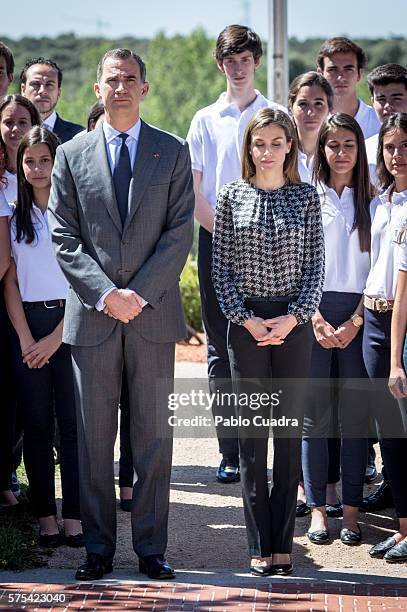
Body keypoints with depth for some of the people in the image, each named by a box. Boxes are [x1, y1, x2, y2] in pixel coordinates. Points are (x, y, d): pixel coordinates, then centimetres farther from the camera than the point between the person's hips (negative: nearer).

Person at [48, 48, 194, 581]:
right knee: (94, 438, 4)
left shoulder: (172, 152, 6)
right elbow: (64, 237, 2)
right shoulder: (71, 155, 7)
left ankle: (151, 547, 11)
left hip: (153, 313, 0)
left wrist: (140, 292, -10)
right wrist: (104, 294, -10)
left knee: (153, 436, 3)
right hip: (91, 315, 0)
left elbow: (180, 231, 0)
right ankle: (99, 549, 12)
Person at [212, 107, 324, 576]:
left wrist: (294, 317, -10)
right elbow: (221, 269, 2)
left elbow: (315, 266, 4)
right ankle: (260, 546, 5)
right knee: (252, 433, 1)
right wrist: (247, 320, -9)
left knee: (290, 431, 2)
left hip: (293, 322, 1)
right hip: (246, 323, 0)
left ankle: (282, 542, 7)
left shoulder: (306, 197, 5)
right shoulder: (231, 197, 4)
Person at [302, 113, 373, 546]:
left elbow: (376, 267, 5)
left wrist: (356, 321, -6)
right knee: (315, 411, -1)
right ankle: (316, 508, 4)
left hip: (358, 315, 1)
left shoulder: (372, 202, 8)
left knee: (355, 413, 0)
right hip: (314, 312, 0)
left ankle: (351, 510, 6)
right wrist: (316, 319, -7)